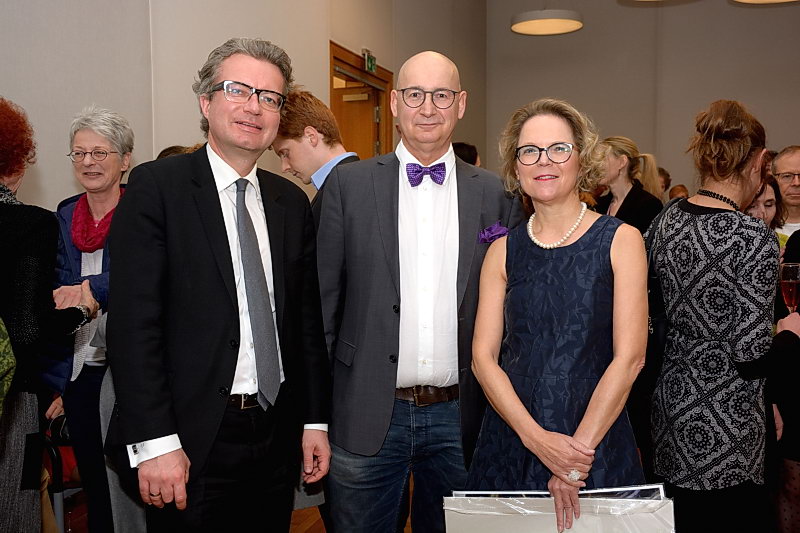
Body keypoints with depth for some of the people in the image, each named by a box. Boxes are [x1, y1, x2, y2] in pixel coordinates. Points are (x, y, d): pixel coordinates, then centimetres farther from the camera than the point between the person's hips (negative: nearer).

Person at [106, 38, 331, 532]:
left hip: (278, 433, 5)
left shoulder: (292, 202, 7)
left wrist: (315, 420, 8)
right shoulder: (156, 186, -8)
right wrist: (155, 442, -17)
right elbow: (134, 321, -13)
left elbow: (307, 318, 9)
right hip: (194, 439, -4)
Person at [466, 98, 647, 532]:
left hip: (598, 444, -2)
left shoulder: (620, 240, -3)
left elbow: (630, 357, -10)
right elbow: (483, 357, -3)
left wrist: (579, 450, -15)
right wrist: (537, 438, -15)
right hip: (510, 441, 2)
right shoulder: (503, 251, 3)